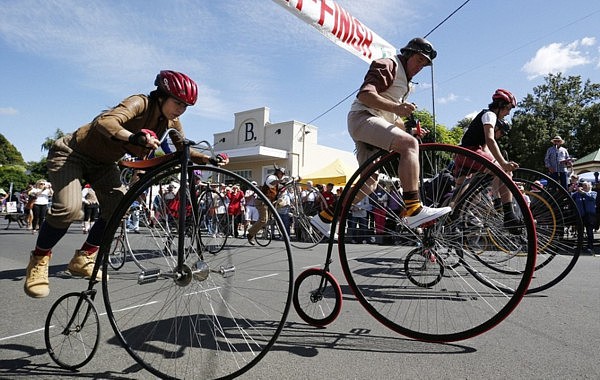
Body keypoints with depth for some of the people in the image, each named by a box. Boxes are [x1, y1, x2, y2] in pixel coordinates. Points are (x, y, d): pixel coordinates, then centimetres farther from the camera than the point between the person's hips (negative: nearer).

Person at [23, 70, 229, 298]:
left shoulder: (170, 121, -6)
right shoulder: (141, 103, -28)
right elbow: (105, 122, -43)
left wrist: (209, 159, -18)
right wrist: (134, 137, -63)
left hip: (103, 163, 7)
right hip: (70, 154, -7)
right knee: (69, 208, -25)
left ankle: (83, 259, 11)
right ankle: (39, 260, 1)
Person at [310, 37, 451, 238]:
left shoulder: (405, 80, 30)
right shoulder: (388, 65, 0)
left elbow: (392, 116, 30)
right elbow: (365, 94, -17)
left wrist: (409, 128, 12)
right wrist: (395, 107, -27)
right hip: (363, 118, -10)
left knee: (368, 186, 7)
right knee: (410, 144, -31)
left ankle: (324, 217, 15)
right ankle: (414, 210, -40)